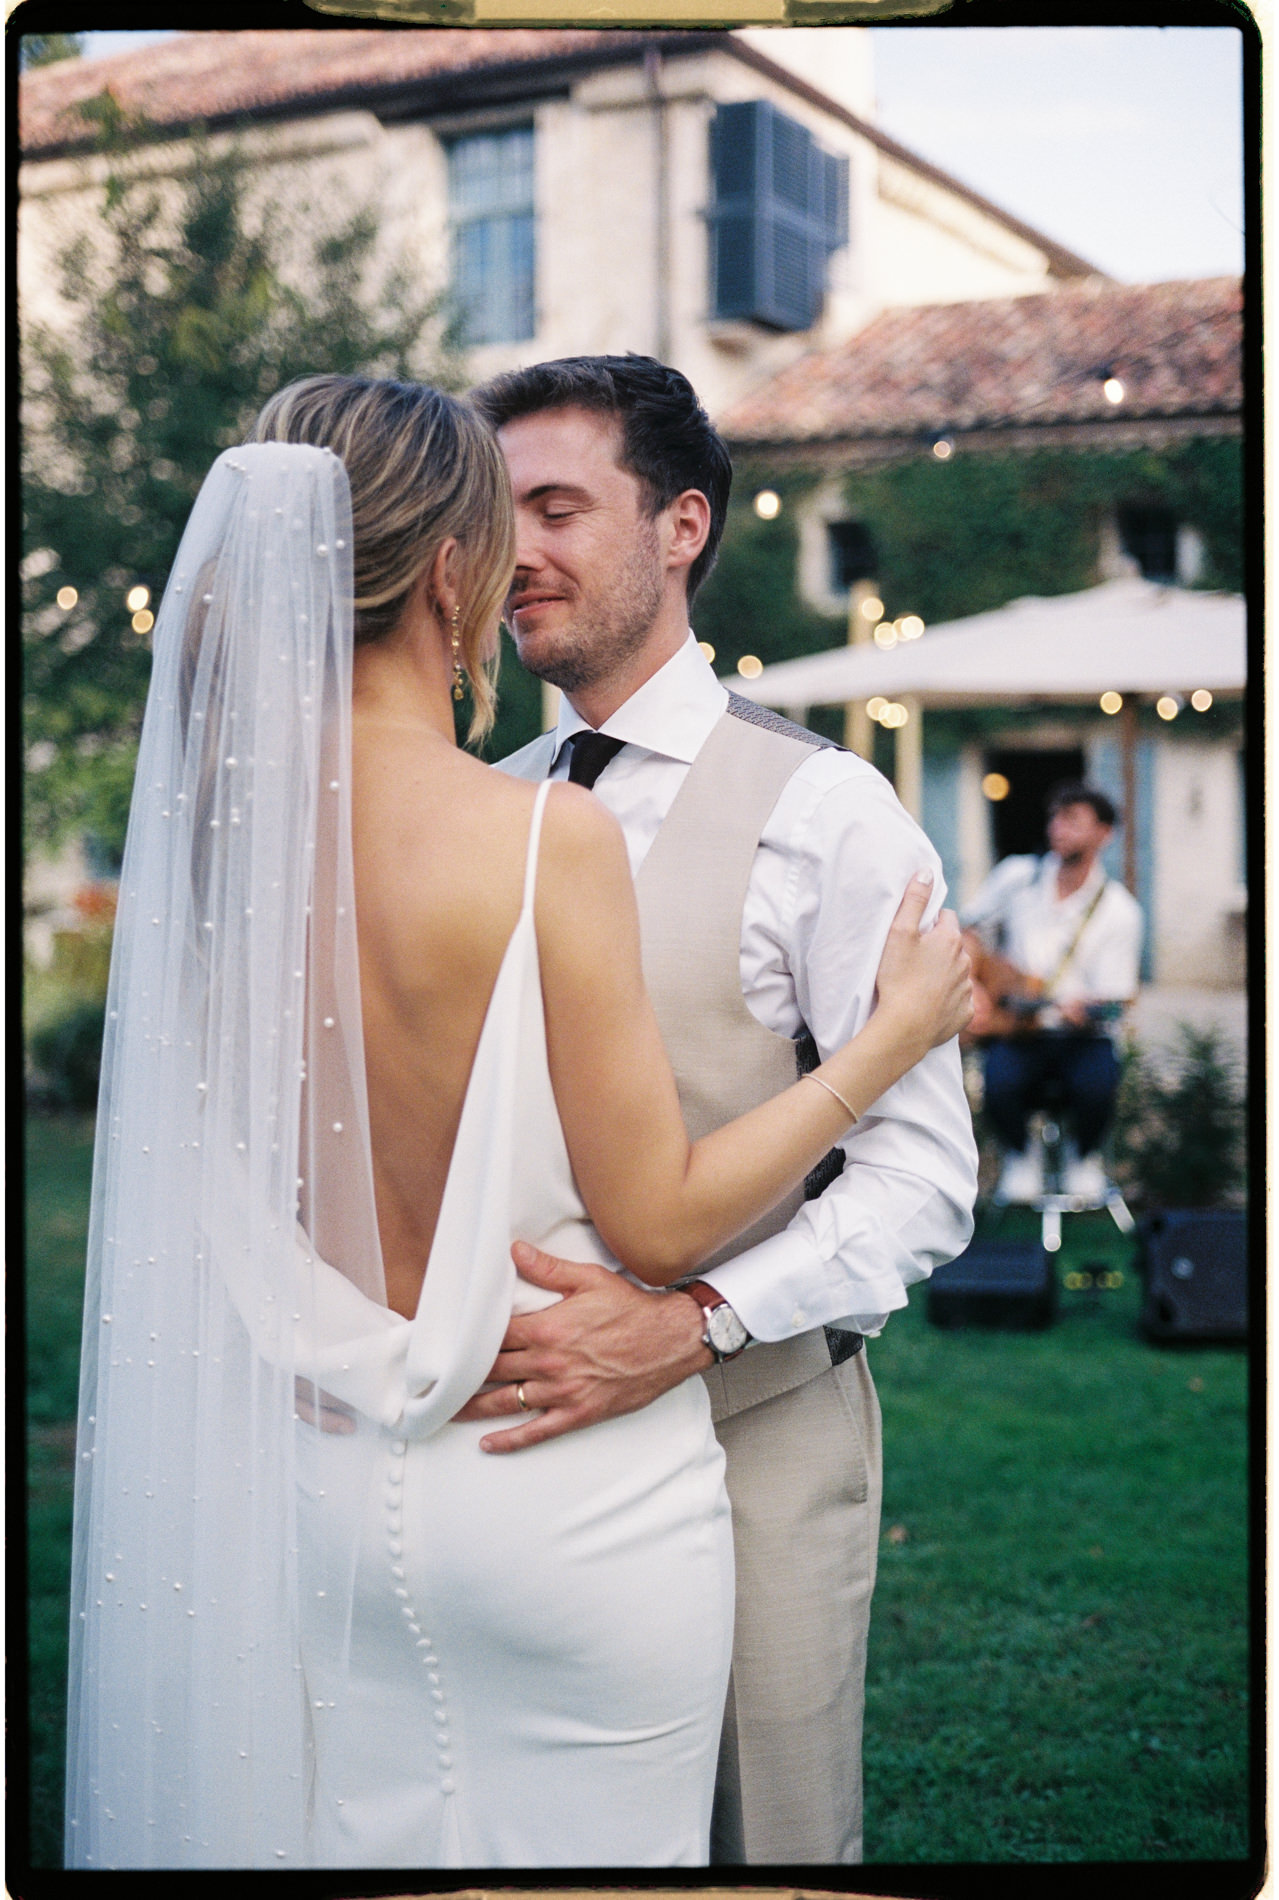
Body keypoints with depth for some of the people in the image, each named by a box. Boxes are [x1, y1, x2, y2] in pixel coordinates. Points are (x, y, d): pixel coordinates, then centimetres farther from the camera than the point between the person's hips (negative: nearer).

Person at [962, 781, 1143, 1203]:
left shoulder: (1119, 910, -3)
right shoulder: (1016, 876, 4)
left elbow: (1116, 997, -8)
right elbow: (971, 929, 17)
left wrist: (1085, 1010, -31)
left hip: (1080, 1035, -1)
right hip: (1015, 1027, 1)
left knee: (1096, 1084, -33)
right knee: (1001, 1082, -32)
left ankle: (1085, 1159, 3)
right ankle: (1020, 1155, 2)